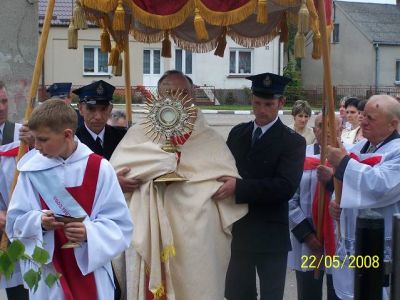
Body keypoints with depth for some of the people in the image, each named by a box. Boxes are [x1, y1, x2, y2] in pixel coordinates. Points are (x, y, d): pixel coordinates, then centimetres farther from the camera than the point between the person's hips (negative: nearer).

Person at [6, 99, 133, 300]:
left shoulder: (99, 168, -8)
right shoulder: (32, 170, -3)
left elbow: (120, 225, -6)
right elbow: (15, 222, 3)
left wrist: (90, 232, -23)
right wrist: (39, 222, -16)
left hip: (90, 270, -1)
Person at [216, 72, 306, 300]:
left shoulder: (293, 141, -8)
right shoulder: (237, 133, 10)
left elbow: (286, 186, -20)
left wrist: (239, 187, -26)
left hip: (270, 236, -4)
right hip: (237, 231, 5)